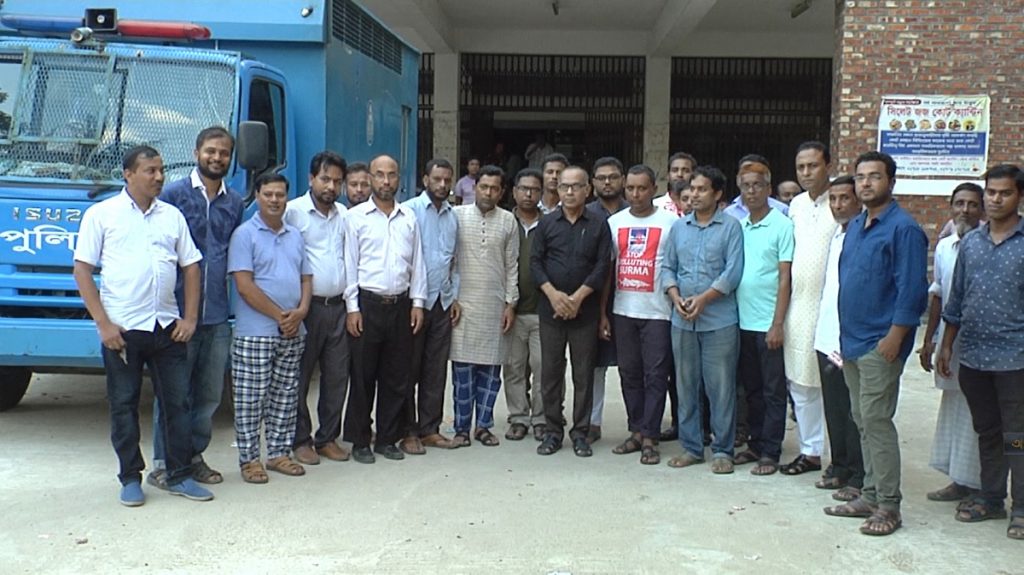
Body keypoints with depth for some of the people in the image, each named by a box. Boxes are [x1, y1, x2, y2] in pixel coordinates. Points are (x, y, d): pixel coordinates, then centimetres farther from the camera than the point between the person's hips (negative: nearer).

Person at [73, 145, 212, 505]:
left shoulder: (172, 216, 11)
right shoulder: (101, 214, 1)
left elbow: (191, 267, 13)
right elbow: (82, 270, -2)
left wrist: (190, 318, 3)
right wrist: (102, 323, -10)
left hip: (168, 326, 3)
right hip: (121, 329, -3)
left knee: (178, 402, 5)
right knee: (124, 405, 5)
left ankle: (179, 476, 15)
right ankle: (130, 478, 17)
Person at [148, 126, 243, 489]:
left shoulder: (235, 202, 13)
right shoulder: (174, 194, -1)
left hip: (217, 315, 5)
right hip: (179, 311, -5)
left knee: (210, 393, 11)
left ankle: (194, 456, 24)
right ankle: (163, 464, 11)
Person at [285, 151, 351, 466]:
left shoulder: (343, 214, 12)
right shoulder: (293, 211, -6)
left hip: (338, 307, 6)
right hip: (307, 307, -5)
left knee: (337, 376, 9)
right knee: (300, 377, 3)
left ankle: (328, 438, 20)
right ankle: (300, 440, 14)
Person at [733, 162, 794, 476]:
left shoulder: (782, 225, -6)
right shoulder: (737, 226, 10)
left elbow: (785, 279, -10)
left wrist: (777, 324, -14)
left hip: (768, 324, -6)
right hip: (743, 321, 6)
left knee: (773, 391, 3)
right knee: (751, 389, 14)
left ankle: (770, 452, 10)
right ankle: (755, 444, 25)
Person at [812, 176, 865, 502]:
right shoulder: (836, 236, 14)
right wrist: (822, 331, 16)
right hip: (827, 338, 8)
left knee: (853, 413, 1)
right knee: (834, 411, 16)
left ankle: (857, 478, 11)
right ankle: (840, 469, 27)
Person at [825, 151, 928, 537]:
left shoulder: (903, 228, -11)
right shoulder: (854, 227, 15)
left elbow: (912, 288, -16)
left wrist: (895, 337, -20)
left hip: (880, 344, -8)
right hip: (851, 341, 8)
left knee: (876, 421, -7)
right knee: (863, 421, 13)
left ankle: (888, 506, 1)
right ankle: (870, 496, 22)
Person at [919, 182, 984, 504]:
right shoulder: (944, 246, 10)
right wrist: (929, 339, 15)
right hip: (949, 341, 6)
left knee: (975, 414, -2)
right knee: (952, 409, 13)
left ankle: (977, 485, 9)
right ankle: (959, 480, 24)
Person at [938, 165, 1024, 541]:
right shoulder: (970, 242, 9)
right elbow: (956, 299, 13)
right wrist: (946, 346, 12)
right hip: (973, 355, 5)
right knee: (987, 433, 16)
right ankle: (990, 499, 27)